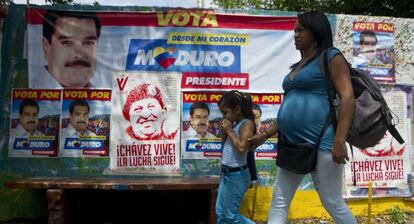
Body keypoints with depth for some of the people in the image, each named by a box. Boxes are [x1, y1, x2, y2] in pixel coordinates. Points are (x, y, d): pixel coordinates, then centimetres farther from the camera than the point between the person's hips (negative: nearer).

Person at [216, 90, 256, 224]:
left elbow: (242, 147, -28)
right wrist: (224, 131, 2)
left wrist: (229, 130, -17)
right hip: (226, 173, 9)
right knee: (220, 212, 14)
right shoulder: (234, 124, 9)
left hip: (237, 175, -9)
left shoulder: (247, 123, -15)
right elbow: (225, 144, 18)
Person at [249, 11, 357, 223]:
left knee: (333, 204, 3)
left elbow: (347, 97, -14)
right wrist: (265, 134, 20)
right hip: (293, 145, 8)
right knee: (279, 202, 9)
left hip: (321, 143, -8)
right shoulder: (297, 66, 19)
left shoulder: (331, 57, -3)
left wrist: (339, 141, -22)